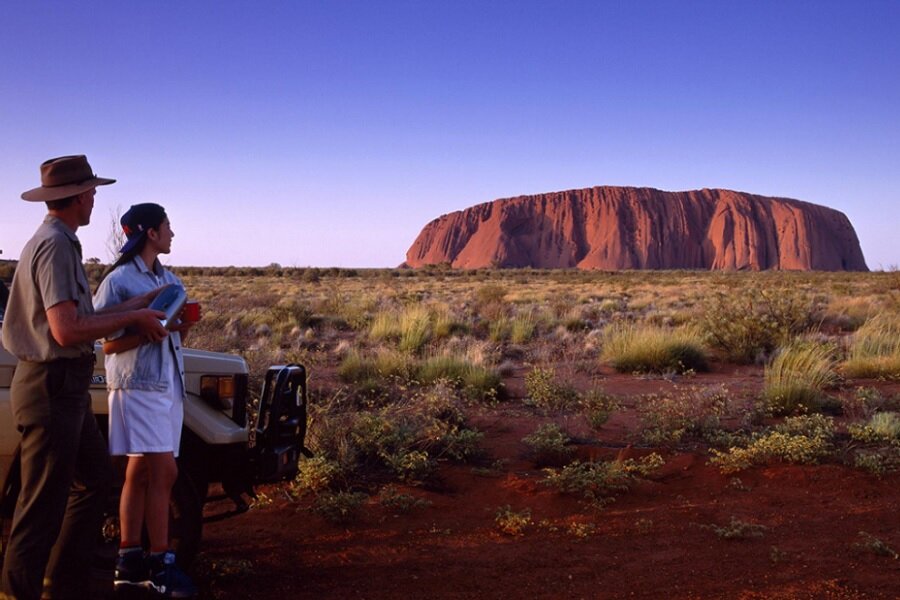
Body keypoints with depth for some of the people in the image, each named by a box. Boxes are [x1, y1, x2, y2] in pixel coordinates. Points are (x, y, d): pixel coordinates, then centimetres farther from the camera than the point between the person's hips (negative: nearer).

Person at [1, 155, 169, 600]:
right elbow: (66, 330, -24)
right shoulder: (55, 246, -17)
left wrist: (133, 307, 11)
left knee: (95, 479, 19)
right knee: (44, 501, -2)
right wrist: (131, 318, -14)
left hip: (64, 386, 11)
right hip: (51, 386, -11)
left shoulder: (57, 242, 15)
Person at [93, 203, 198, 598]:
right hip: (137, 384, -7)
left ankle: (129, 563, 15)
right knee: (164, 472, -11)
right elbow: (109, 344, -10)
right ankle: (160, 566, -4)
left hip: (168, 383, 7)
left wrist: (183, 325, -2)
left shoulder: (171, 280, 15)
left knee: (140, 473, 9)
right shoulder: (118, 281, -7)